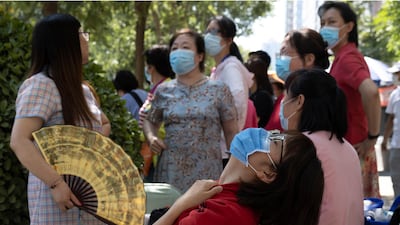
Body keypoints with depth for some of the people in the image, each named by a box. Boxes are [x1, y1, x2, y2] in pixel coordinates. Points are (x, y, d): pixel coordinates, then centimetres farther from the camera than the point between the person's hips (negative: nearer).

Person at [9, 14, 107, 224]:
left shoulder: (81, 90, 13)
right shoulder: (41, 85, -13)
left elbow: (101, 125, 27)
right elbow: (19, 141, -23)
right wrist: (56, 183, -28)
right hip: (57, 192, -8)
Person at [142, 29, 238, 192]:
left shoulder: (218, 90, 2)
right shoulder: (163, 91, 9)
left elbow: (231, 132, 5)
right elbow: (150, 121, 24)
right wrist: (151, 137, 3)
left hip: (206, 172, -2)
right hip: (170, 172, 2)